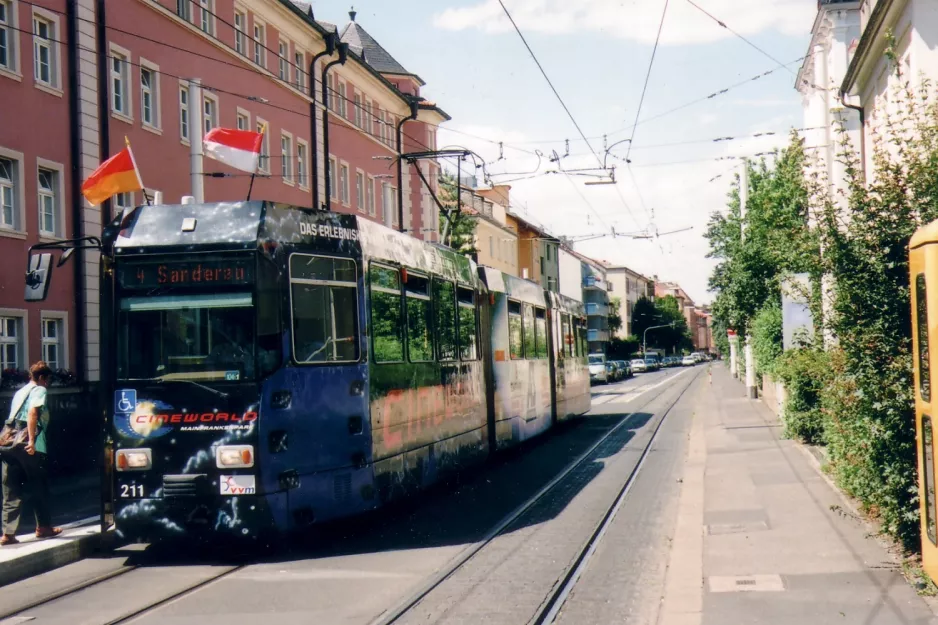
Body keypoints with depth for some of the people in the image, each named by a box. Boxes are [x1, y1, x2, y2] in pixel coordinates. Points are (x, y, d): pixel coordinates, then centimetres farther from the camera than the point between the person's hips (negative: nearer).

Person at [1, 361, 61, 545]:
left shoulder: (19, 392, 23)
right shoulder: (40, 391, 0)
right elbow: (33, 412, -17)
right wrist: (32, 441, -22)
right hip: (31, 448, -7)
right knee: (39, 488, 9)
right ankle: (43, 527, 19)